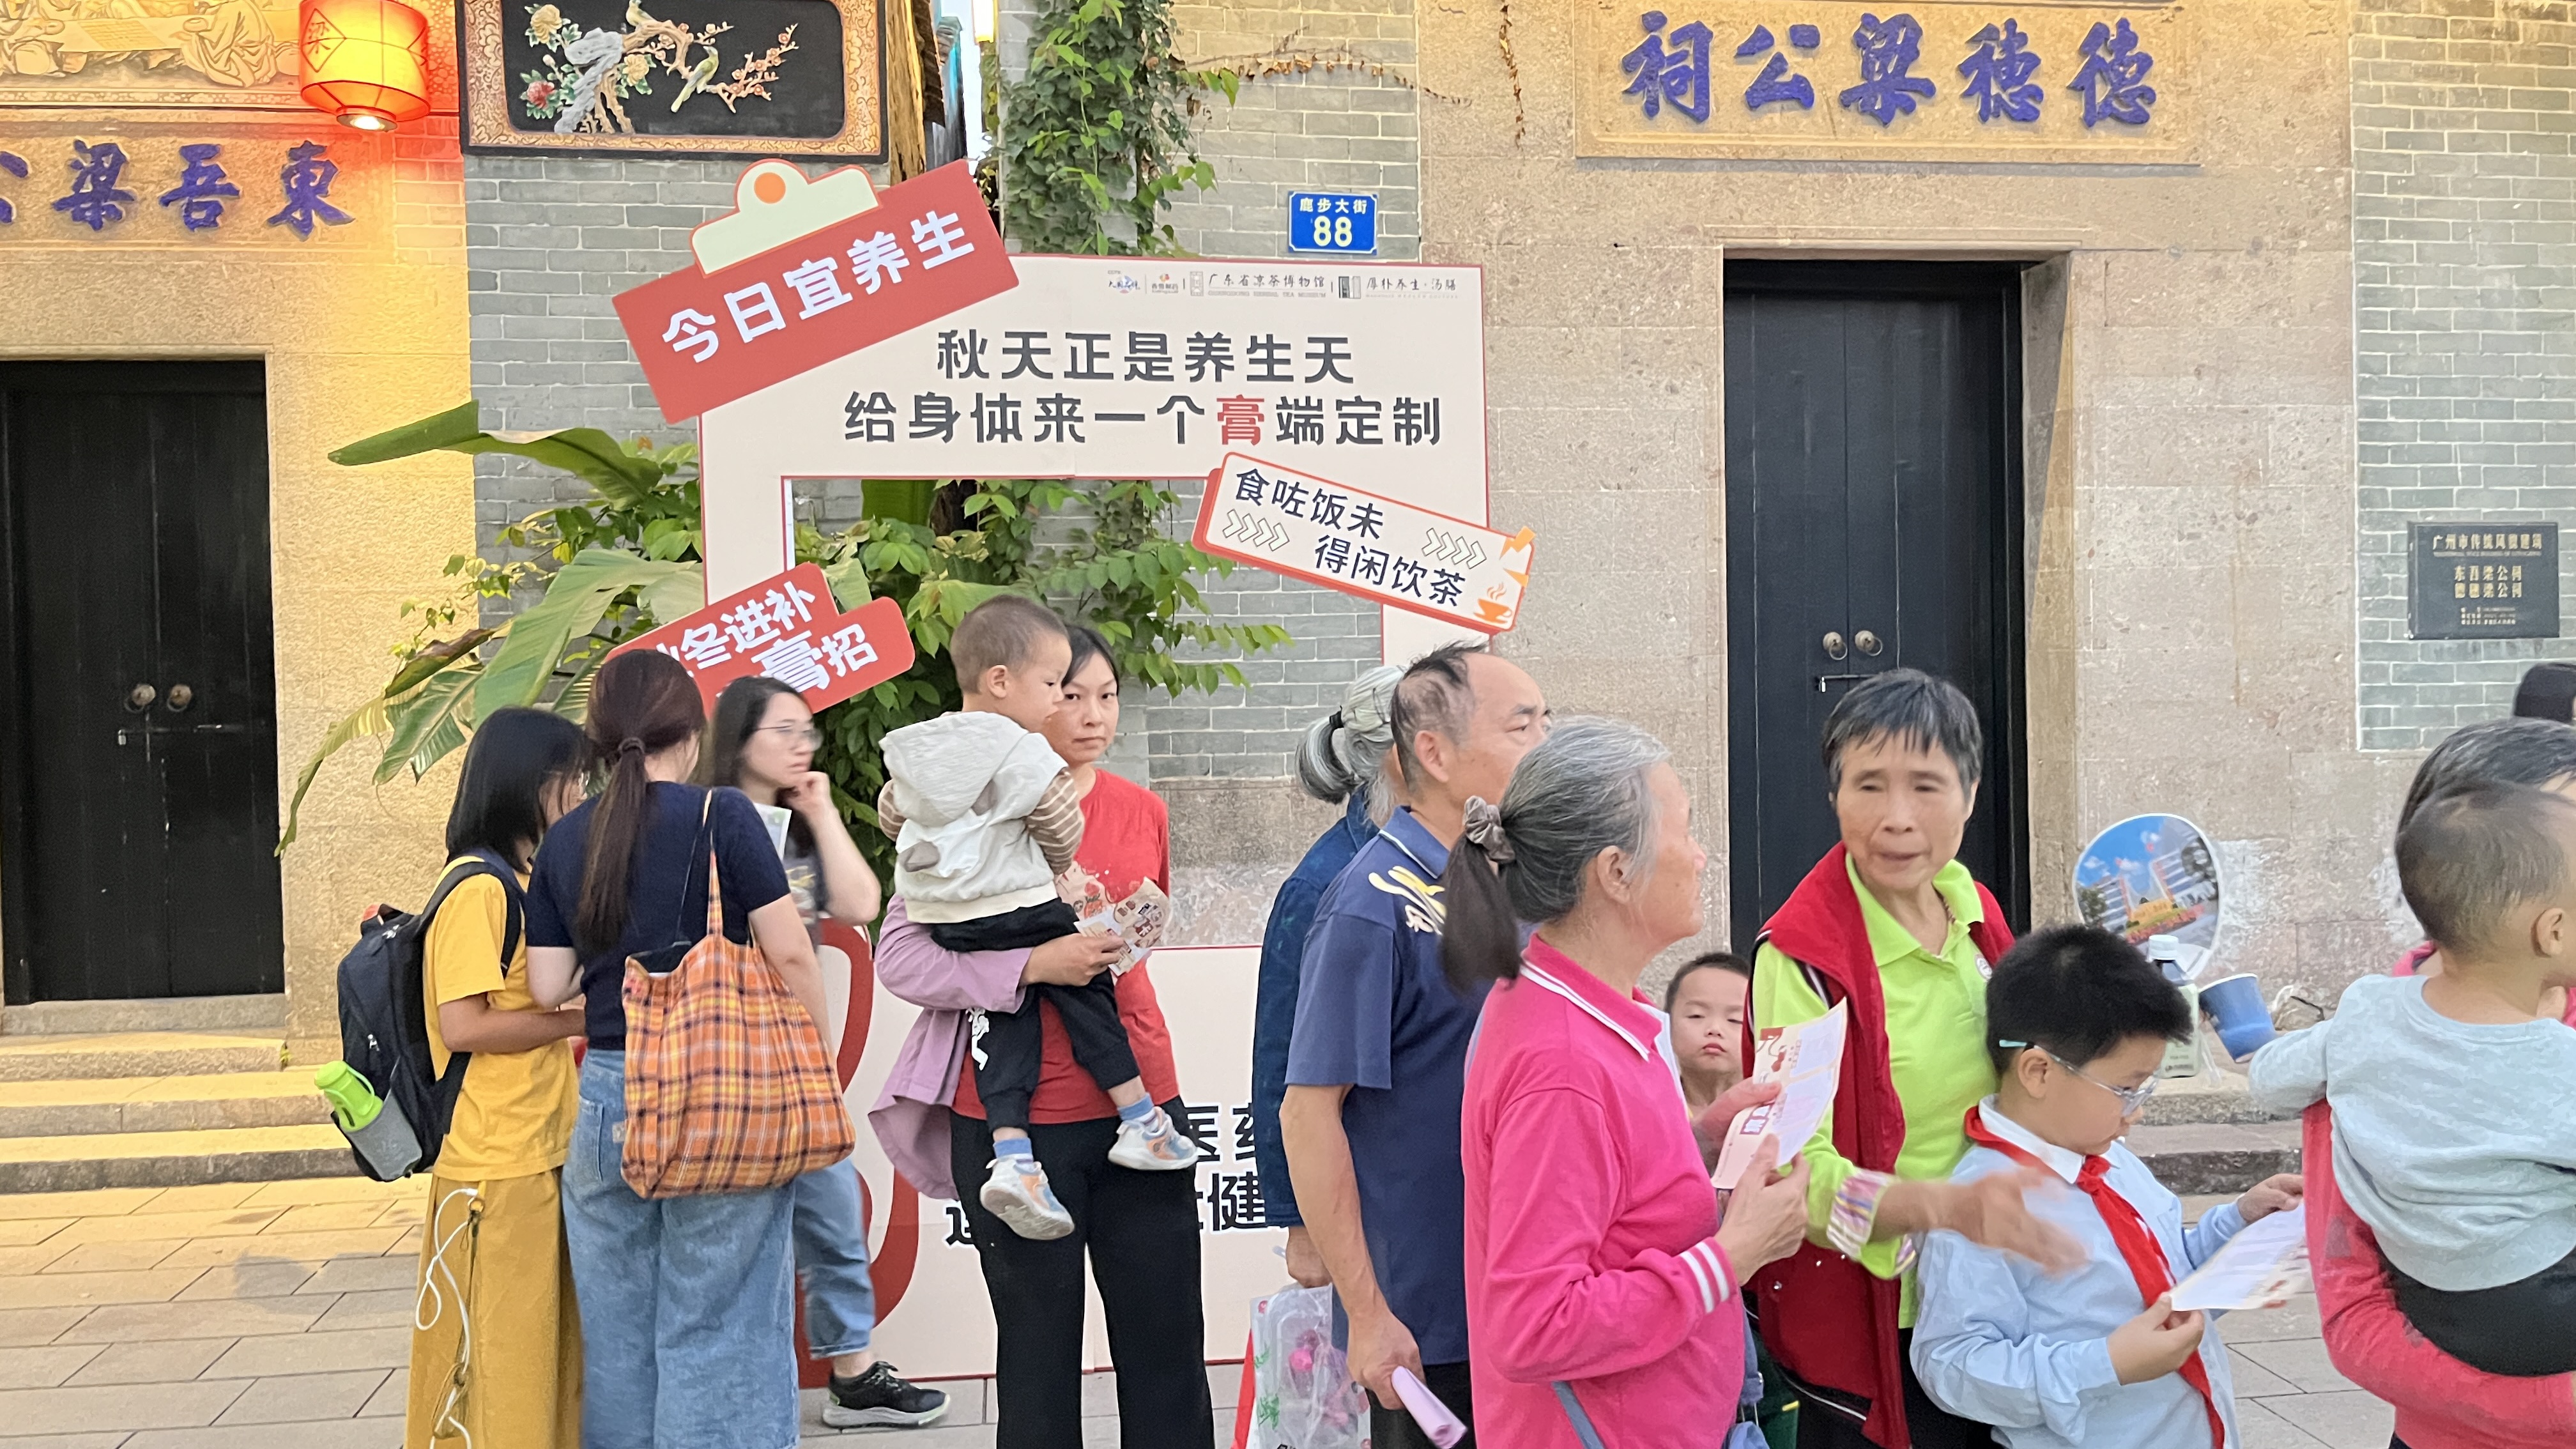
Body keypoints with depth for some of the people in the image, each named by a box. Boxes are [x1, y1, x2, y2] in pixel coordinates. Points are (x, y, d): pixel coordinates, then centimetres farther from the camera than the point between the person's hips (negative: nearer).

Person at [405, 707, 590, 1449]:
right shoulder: (479, 891, -15)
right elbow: (463, 1026, -21)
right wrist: (575, 1020, -14)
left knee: (547, 1345, 16)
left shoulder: (524, 883, 15)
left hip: (542, 1152, 9)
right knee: (497, 1358, 1)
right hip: (497, 1165, -9)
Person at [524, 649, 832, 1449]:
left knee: (619, 1337, 14)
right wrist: (820, 1065, 0)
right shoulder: (720, 814, -6)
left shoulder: (564, 840, 8)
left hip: (606, 1099, 5)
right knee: (719, 1334, 3)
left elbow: (548, 987, 7)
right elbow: (789, 955, -10)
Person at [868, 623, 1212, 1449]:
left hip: (1139, 1102, 4)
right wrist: (1033, 965, -20)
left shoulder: (1143, 812, 8)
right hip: (1017, 1116, -4)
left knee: (1168, 1338, 6)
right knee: (1039, 1347, 6)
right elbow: (899, 958, -11)